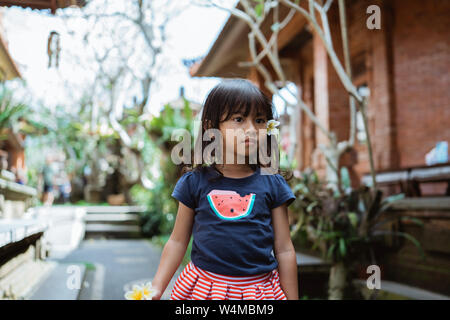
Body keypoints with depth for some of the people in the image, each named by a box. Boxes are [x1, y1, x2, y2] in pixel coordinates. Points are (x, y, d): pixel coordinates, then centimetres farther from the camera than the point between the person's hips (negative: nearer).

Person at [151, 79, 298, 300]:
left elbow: (284, 251, 1)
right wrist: (157, 287, 1)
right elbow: (178, 241, 4)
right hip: (204, 285, 0)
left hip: (257, 287, 0)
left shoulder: (272, 184, -3)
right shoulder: (194, 183, -4)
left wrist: (292, 297, 3)